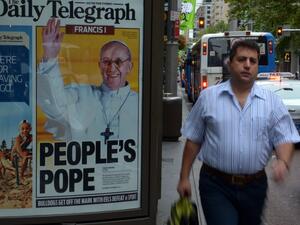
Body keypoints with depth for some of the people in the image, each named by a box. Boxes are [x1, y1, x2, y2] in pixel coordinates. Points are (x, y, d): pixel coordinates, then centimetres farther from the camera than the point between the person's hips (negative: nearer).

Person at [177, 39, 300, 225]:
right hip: (216, 186, -2)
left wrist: (283, 162, -22)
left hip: (254, 187, 3)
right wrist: (184, 178, 4)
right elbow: (193, 141, 5)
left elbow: (285, 139, 0)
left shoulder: (272, 102, 2)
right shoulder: (208, 97, 0)